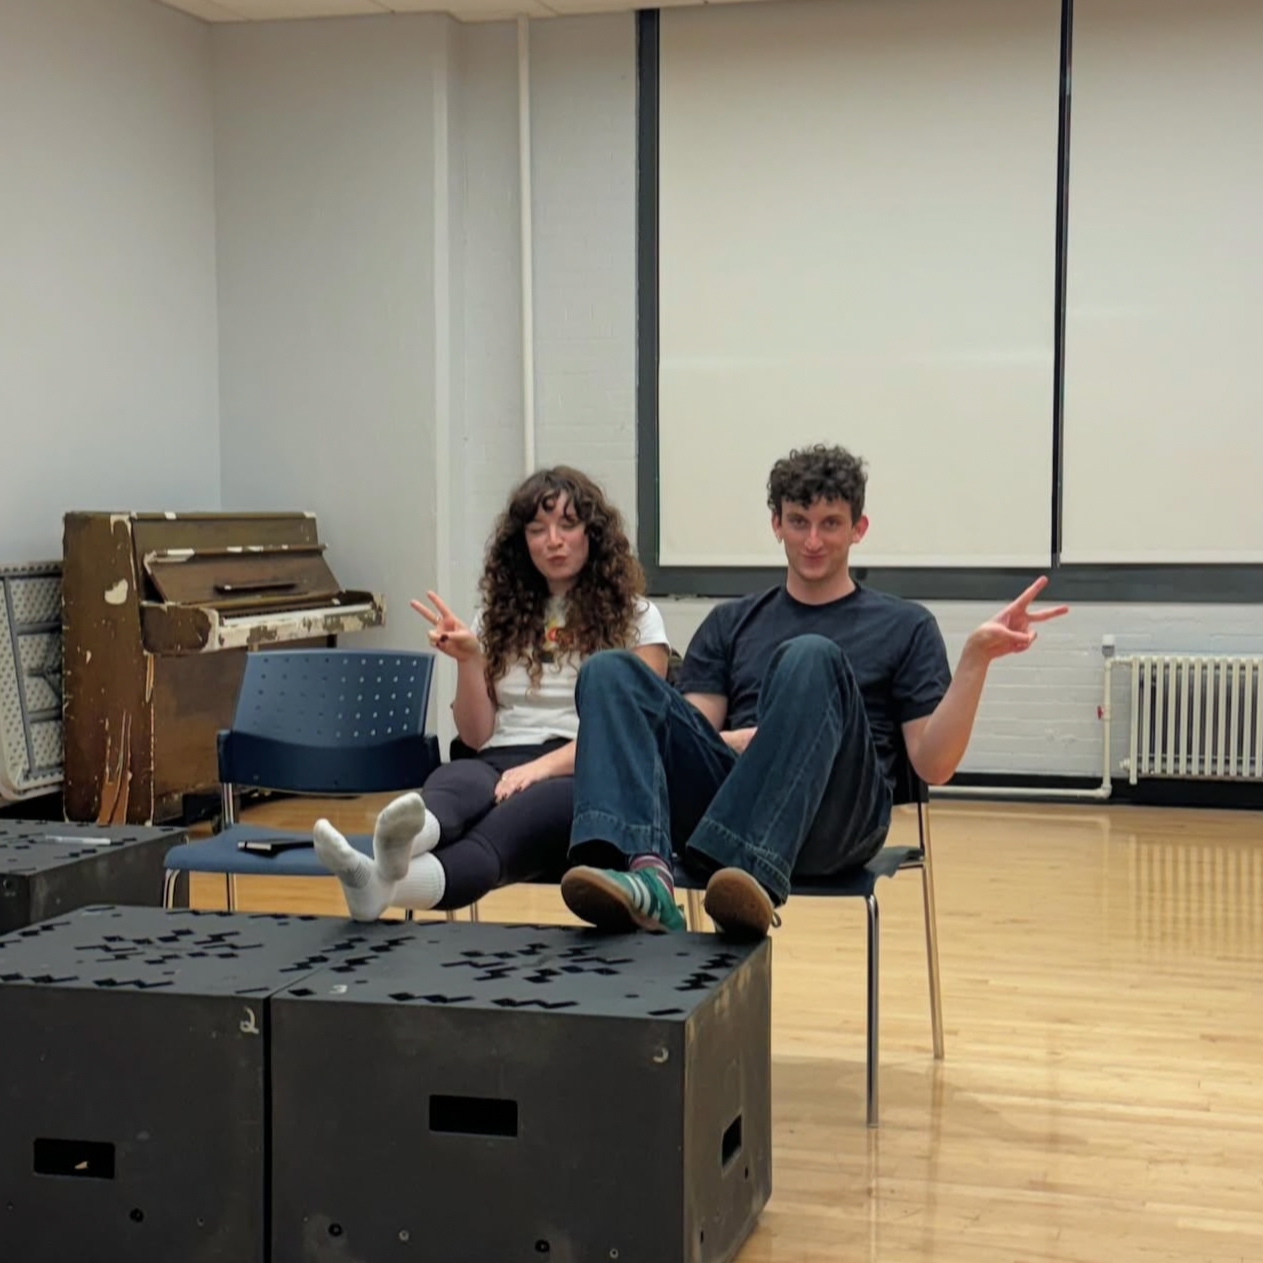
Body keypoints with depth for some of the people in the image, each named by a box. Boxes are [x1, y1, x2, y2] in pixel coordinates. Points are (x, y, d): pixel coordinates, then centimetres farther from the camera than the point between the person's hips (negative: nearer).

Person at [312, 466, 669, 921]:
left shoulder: (635, 617, 12)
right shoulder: (501, 619, 23)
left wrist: (542, 766, -18)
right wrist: (468, 660, 1)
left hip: (586, 776, -3)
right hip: (502, 764, 3)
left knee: (534, 805, -40)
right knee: (453, 780, -35)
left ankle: (409, 879, -72)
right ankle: (405, 843, -73)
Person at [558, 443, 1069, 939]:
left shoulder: (903, 627, 19)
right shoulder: (730, 623, 26)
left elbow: (933, 765, 8)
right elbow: (690, 735, 12)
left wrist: (976, 658, -5)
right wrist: (781, 736, -6)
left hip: (833, 820, -2)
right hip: (725, 804, 3)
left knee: (812, 659, -31)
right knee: (611, 671, -19)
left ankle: (749, 874, -54)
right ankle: (646, 873, -45)